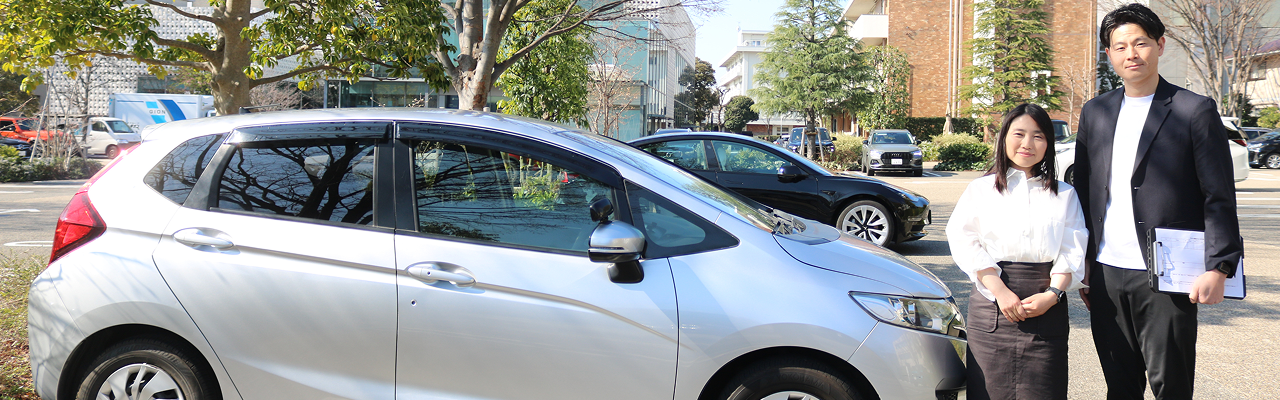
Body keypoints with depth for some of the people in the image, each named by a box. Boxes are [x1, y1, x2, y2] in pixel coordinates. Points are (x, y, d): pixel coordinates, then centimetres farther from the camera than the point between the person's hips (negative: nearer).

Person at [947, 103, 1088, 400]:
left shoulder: (1064, 194, 16)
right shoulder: (981, 189, 10)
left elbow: (1073, 253, 7)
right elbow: (964, 242, -2)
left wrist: (1052, 294, -11)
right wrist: (1000, 291, -12)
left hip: (1047, 306, 1)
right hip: (991, 306, -1)